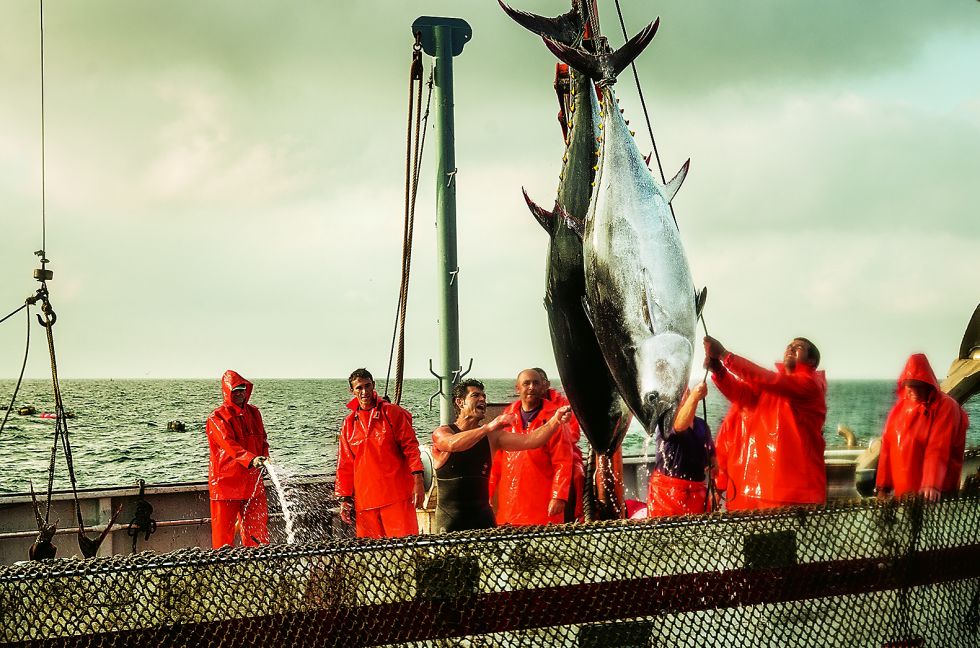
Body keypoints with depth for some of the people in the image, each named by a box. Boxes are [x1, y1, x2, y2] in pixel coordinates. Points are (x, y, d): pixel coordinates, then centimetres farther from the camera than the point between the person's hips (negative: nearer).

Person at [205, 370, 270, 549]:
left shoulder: (253, 412, 12)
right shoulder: (217, 418, -8)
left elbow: (262, 439, 21)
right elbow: (229, 444, -23)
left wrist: (264, 457, 0)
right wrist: (251, 459, -37)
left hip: (252, 480, 5)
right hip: (226, 480, -5)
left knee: (257, 525, 8)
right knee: (223, 527, 0)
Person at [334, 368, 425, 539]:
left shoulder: (392, 413, 2)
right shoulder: (349, 423, 12)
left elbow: (410, 446, -3)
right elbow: (345, 464, 16)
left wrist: (418, 480, -13)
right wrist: (345, 498, 11)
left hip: (397, 494, -3)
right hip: (365, 498, 3)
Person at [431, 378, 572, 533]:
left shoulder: (492, 436, 7)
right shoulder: (442, 432, -5)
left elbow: (529, 441, -4)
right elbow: (453, 444, -29)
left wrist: (555, 421, -20)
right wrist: (488, 427, -38)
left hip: (483, 516, 4)